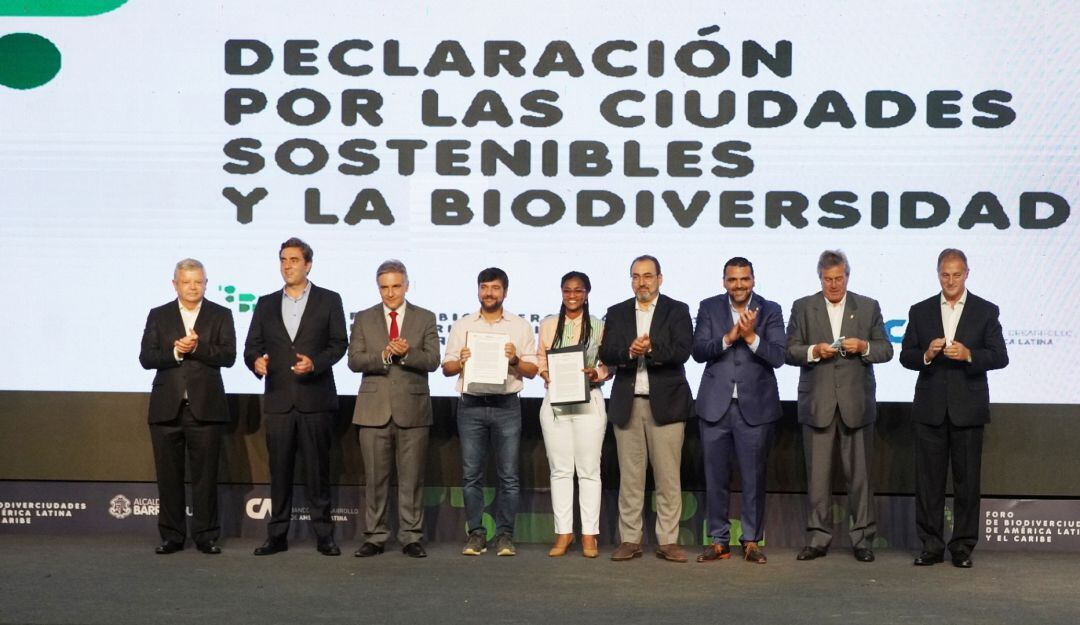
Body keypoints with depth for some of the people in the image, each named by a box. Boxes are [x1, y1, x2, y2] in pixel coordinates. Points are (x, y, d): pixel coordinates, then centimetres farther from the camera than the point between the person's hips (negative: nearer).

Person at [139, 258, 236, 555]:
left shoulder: (221, 315, 6)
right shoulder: (158, 316, 10)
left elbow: (228, 355, -5)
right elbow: (146, 357, 1)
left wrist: (197, 347, -17)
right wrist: (175, 351, -14)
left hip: (205, 407, -1)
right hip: (167, 407, 2)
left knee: (205, 475, 1)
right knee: (169, 475, 5)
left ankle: (206, 536, 9)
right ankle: (172, 536, 14)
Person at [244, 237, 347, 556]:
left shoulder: (328, 300, 5)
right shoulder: (266, 304, 13)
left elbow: (339, 343, 1)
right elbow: (252, 346, 10)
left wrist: (315, 362, -16)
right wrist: (256, 361, -13)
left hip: (315, 398, -2)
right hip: (278, 399, 3)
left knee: (317, 469, 1)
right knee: (279, 469, 5)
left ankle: (324, 535, 7)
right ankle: (277, 535, 12)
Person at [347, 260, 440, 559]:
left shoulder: (425, 318, 8)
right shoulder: (364, 319, 10)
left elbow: (432, 360, -1)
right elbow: (354, 360, 0)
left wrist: (406, 353, -18)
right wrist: (384, 356, -16)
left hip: (412, 408, -1)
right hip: (374, 408, 1)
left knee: (412, 478, 2)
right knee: (375, 477, 4)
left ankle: (411, 538, 10)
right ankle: (375, 537, 12)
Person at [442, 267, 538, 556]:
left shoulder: (521, 326, 8)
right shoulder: (462, 325, 12)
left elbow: (532, 371, 7)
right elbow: (446, 368, 11)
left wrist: (515, 360, -12)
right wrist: (460, 361, -9)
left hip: (506, 405, -1)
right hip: (471, 405, 1)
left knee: (508, 475, -1)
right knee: (471, 474, 2)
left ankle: (504, 535, 7)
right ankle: (475, 533, 10)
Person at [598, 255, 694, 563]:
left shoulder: (677, 311, 5)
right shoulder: (616, 313, 13)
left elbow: (682, 351, -8)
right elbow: (605, 354, 1)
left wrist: (651, 349, -20)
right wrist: (630, 352, -16)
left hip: (665, 403, -2)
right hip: (627, 404, 2)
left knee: (668, 477, 0)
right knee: (629, 477, 5)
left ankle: (668, 541, 7)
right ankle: (630, 540, 11)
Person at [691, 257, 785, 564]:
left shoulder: (770, 311, 2)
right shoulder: (709, 308, 5)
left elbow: (778, 357, -7)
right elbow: (698, 351, -6)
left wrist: (751, 336, -20)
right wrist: (729, 336, -19)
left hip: (755, 407, -1)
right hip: (715, 406, 1)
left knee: (754, 478, 4)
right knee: (716, 477, 7)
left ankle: (752, 541, 16)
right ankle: (719, 541, 17)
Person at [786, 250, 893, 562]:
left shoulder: (869, 308, 10)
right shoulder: (802, 308, 8)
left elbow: (885, 350, 7)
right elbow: (790, 351, 3)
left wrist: (863, 346, -12)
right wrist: (815, 351, -15)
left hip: (857, 403, 0)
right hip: (817, 403, 0)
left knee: (859, 474, 3)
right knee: (817, 474, 2)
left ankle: (863, 538, 11)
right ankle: (818, 538, 9)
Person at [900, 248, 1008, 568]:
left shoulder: (986, 311, 4)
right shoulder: (920, 311, 9)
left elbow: (1000, 357, -1)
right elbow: (906, 356, 6)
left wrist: (969, 355, -18)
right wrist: (926, 355, -14)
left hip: (967, 408, -1)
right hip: (930, 408, 1)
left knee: (967, 479, 3)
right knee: (928, 479, 3)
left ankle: (963, 546, 12)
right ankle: (931, 545, 10)